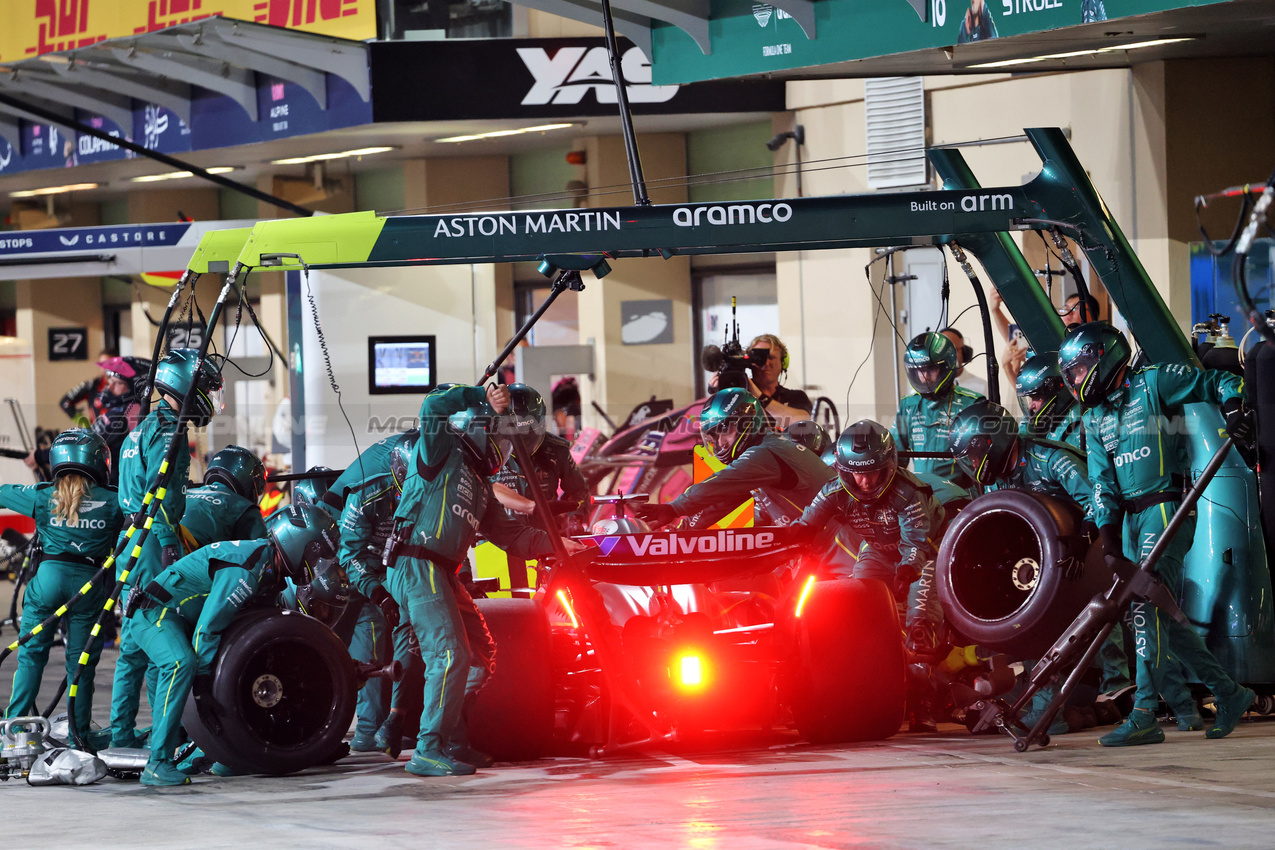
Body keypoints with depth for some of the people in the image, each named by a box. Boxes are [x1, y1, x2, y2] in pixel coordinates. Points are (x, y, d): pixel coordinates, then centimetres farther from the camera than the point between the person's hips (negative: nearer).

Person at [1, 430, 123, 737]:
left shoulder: (43, 496, 2)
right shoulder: (112, 502, 0)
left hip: (48, 576, 0)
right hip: (90, 583, 0)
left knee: (30, 654, 8)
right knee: (81, 663, 8)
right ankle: (78, 733, 12)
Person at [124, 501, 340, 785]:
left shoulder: (268, 563, 5)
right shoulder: (246, 569, -27)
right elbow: (207, 628, -28)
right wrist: (204, 680, -21)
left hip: (181, 617, 11)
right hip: (155, 611, -11)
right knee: (182, 664, -33)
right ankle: (158, 764, -33)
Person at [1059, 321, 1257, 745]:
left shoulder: (1153, 383, -2)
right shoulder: (1094, 419, 17)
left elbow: (1220, 383, 4)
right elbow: (1101, 483, 11)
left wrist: (1234, 410, -17)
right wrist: (1108, 535, -1)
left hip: (1165, 508, -8)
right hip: (1129, 517, 8)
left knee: (1148, 606, -17)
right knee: (1164, 617, 6)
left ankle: (1144, 715, -22)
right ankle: (1229, 694, 18)